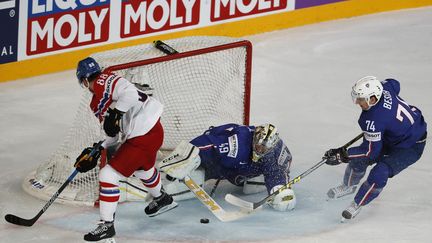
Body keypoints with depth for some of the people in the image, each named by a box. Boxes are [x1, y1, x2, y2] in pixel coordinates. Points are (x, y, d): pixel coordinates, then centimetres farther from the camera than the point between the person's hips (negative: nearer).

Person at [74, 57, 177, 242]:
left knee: (108, 176, -9)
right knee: (142, 167, 39)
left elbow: (130, 94, -29)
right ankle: (162, 199, 65)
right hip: (153, 130, 11)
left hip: (143, 137, -11)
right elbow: (117, 131, 18)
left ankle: (106, 225, 0)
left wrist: (113, 113, -26)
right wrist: (98, 150, 14)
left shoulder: (104, 81, -13)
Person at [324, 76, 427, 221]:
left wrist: (342, 155, -29)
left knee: (380, 172, -23)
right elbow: (394, 84, 7)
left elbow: (371, 150, -31)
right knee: (359, 159, 5)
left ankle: (358, 204, -2)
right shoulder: (384, 88, -19)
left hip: (411, 147, -10)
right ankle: (349, 186, 33)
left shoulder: (374, 119, -40)